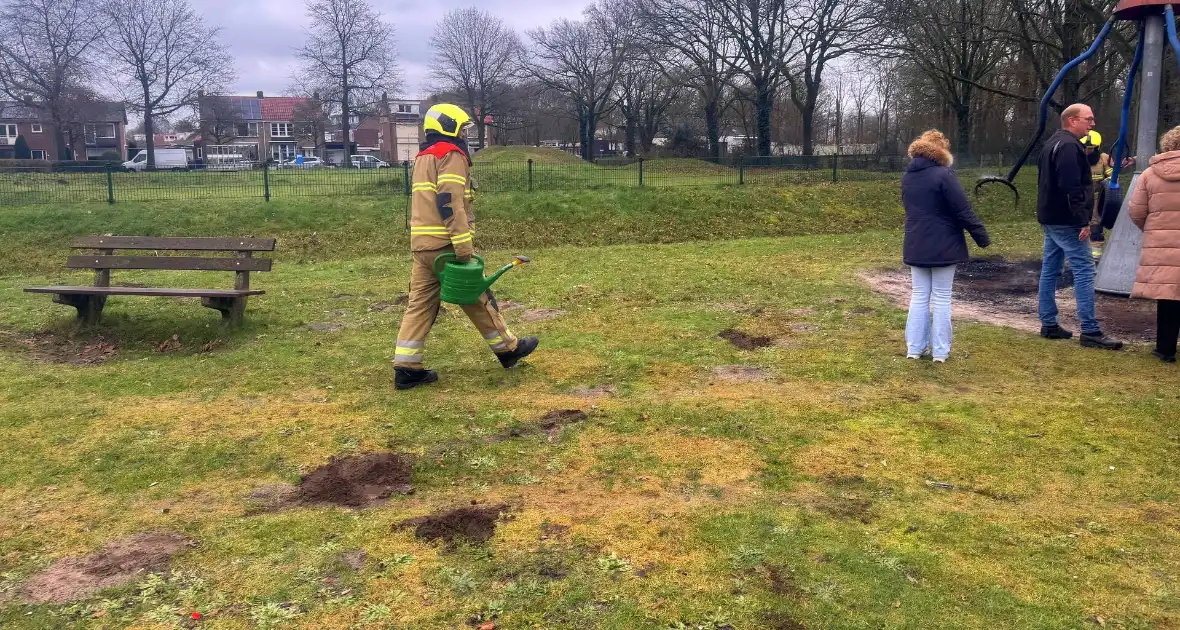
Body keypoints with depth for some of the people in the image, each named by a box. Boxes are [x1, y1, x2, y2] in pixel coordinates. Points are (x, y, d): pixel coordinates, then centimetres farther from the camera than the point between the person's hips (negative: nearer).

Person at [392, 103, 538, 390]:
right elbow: (451, 203, -19)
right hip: (445, 245, -8)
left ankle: (406, 368, 4)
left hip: (421, 245, 8)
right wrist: (464, 248, -22)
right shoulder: (451, 155, -8)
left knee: (420, 304, 6)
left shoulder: (423, 157, 21)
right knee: (478, 299, 5)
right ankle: (508, 348, 19)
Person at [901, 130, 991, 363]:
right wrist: (982, 236, -7)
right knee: (942, 298, 3)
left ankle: (914, 348, 12)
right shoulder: (944, 175, -16)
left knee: (919, 296, 12)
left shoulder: (908, 176, 5)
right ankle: (940, 351, 7)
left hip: (916, 246, 5)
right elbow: (963, 211, -15)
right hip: (943, 246, -5)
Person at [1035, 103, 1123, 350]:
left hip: (1051, 218, 11)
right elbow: (1072, 188, -24)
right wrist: (1083, 220, -22)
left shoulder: (1053, 143, 17)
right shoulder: (1069, 146, -16)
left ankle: (1049, 325, 16)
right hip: (1067, 221, -11)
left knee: (1050, 270, 11)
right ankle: (1090, 331, -9)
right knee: (1084, 271, -9)